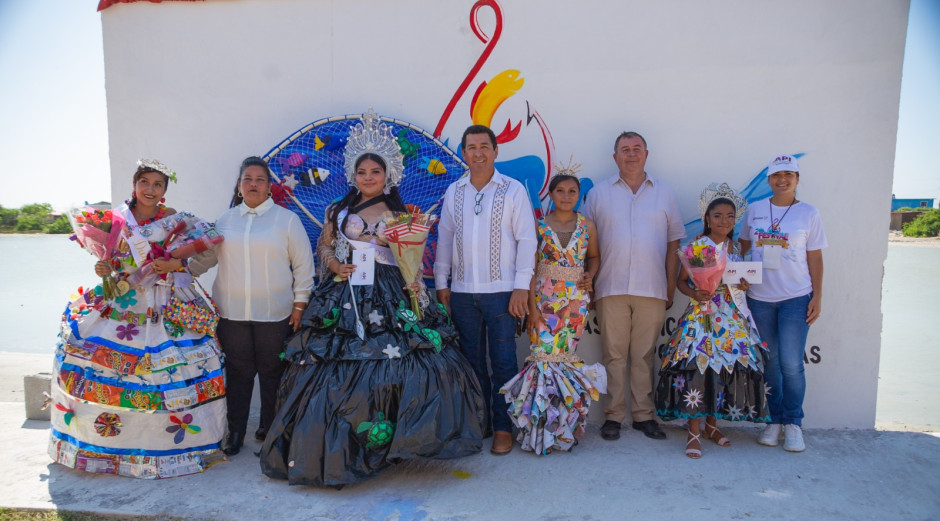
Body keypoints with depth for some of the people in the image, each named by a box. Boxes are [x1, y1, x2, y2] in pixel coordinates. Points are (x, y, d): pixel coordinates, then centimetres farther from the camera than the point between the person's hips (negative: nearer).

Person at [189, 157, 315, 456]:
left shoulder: (287, 219, 2)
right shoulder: (225, 220, 11)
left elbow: (303, 264, 2)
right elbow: (206, 257, 18)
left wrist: (300, 304, -2)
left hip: (274, 313, -2)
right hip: (231, 312, 2)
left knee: (272, 372, 7)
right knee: (238, 372, 6)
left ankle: (269, 429, 24)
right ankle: (235, 433, 19)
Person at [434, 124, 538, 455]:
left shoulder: (513, 189, 1)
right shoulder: (454, 192, 11)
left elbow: (526, 240, -2)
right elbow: (444, 238, 14)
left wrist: (521, 286, -9)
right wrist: (441, 283, 8)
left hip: (501, 290, -3)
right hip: (461, 292, 4)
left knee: (503, 362, -1)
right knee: (472, 361, 11)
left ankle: (503, 428, 12)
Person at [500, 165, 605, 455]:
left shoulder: (586, 225, 8)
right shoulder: (539, 225, 2)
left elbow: (594, 256, 23)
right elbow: (531, 268, -2)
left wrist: (590, 276, 1)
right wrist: (532, 307, -9)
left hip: (575, 298, 2)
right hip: (544, 297, -1)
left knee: (565, 356, -2)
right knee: (544, 354, -8)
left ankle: (562, 423, 12)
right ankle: (542, 425, 4)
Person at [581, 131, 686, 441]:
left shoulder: (664, 194, 13)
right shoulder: (599, 193, 10)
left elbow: (673, 242, 12)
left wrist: (671, 286, 6)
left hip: (652, 289, 1)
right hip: (611, 288, -1)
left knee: (644, 355, 5)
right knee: (614, 355, 3)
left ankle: (644, 415, 16)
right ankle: (613, 416, 12)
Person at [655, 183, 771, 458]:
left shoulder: (736, 248, 10)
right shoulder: (696, 246, -2)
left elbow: (741, 279, 19)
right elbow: (682, 281, -1)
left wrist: (745, 285, -3)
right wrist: (695, 294, -19)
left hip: (732, 317, 5)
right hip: (702, 315, -5)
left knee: (727, 367, 4)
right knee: (697, 365, -12)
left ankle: (711, 425, 21)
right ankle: (694, 432, -4)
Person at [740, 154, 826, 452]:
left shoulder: (808, 213, 3)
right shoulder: (755, 210, 8)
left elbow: (815, 258, 3)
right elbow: (742, 246, 17)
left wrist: (817, 296, -2)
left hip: (796, 298, -2)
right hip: (759, 297, 2)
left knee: (791, 363, -5)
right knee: (768, 362, 8)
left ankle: (793, 424, 12)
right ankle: (774, 421, 21)